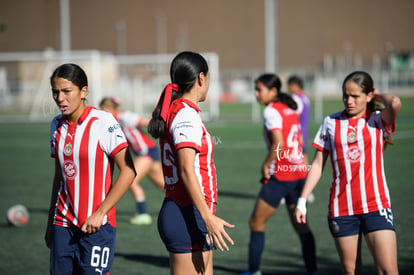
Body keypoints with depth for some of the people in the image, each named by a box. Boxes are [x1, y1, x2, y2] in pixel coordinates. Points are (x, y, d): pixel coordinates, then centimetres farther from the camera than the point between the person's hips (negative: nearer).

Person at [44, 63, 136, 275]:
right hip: (63, 225, 6)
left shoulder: (103, 122, -10)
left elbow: (128, 171, -13)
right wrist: (50, 224, 16)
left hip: (97, 225, -5)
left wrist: (99, 213, -15)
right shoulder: (57, 125, 9)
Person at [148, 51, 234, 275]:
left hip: (177, 212, 10)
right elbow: (187, 170, -24)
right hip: (188, 216, -10)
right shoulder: (187, 115, -14)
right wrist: (208, 217, -29)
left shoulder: (174, 111, 14)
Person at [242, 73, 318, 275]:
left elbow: (278, 143, -23)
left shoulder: (271, 111, -13)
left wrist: (266, 164, -12)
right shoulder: (289, 109, 13)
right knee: (300, 225, 13)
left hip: (280, 175, -8)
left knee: (256, 222, 5)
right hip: (299, 172, 8)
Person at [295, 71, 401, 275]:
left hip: (376, 206, -2)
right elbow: (318, 164, 11)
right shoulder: (331, 122, 8)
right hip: (341, 208, 2)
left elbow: (395, 103, -23)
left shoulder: (377, 120, 1)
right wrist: (302, 200, 7)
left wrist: (378, 97, -2)